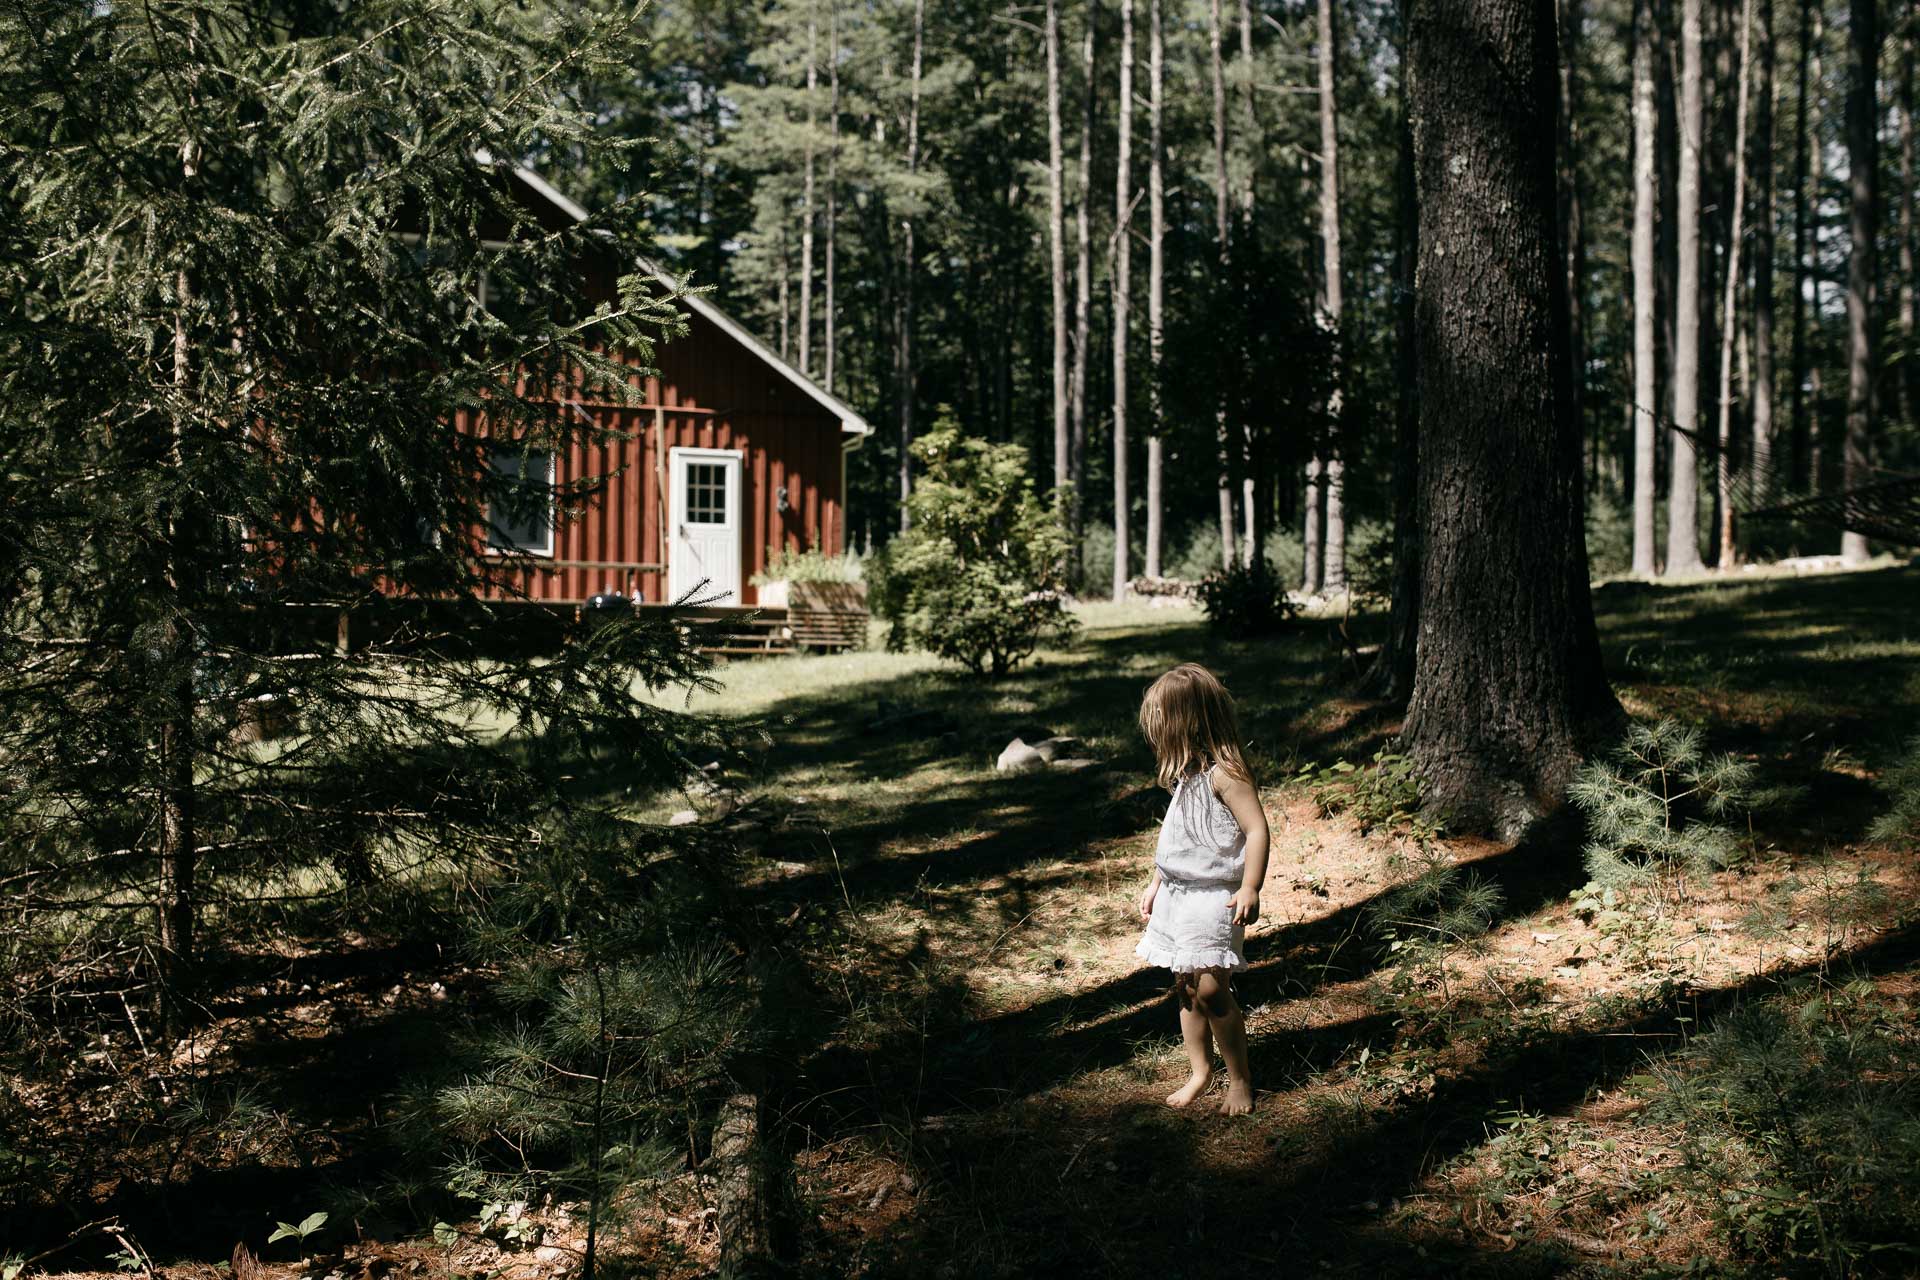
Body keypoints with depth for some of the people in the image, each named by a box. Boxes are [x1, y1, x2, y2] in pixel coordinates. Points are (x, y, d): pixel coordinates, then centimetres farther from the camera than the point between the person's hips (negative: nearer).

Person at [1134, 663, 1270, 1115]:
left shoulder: (1224, 772, -15)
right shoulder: (1187, 774, 13)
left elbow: (1257, 828, -18)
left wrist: (1249, 890, -22)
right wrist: (1155, 883, 25)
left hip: (1214, 898, -9)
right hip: (1178, 894, 9)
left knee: (1211, 989, -11)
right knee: (1185, 989, 10)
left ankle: (1240, 1078, 3)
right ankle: (1200, 1072, 22)